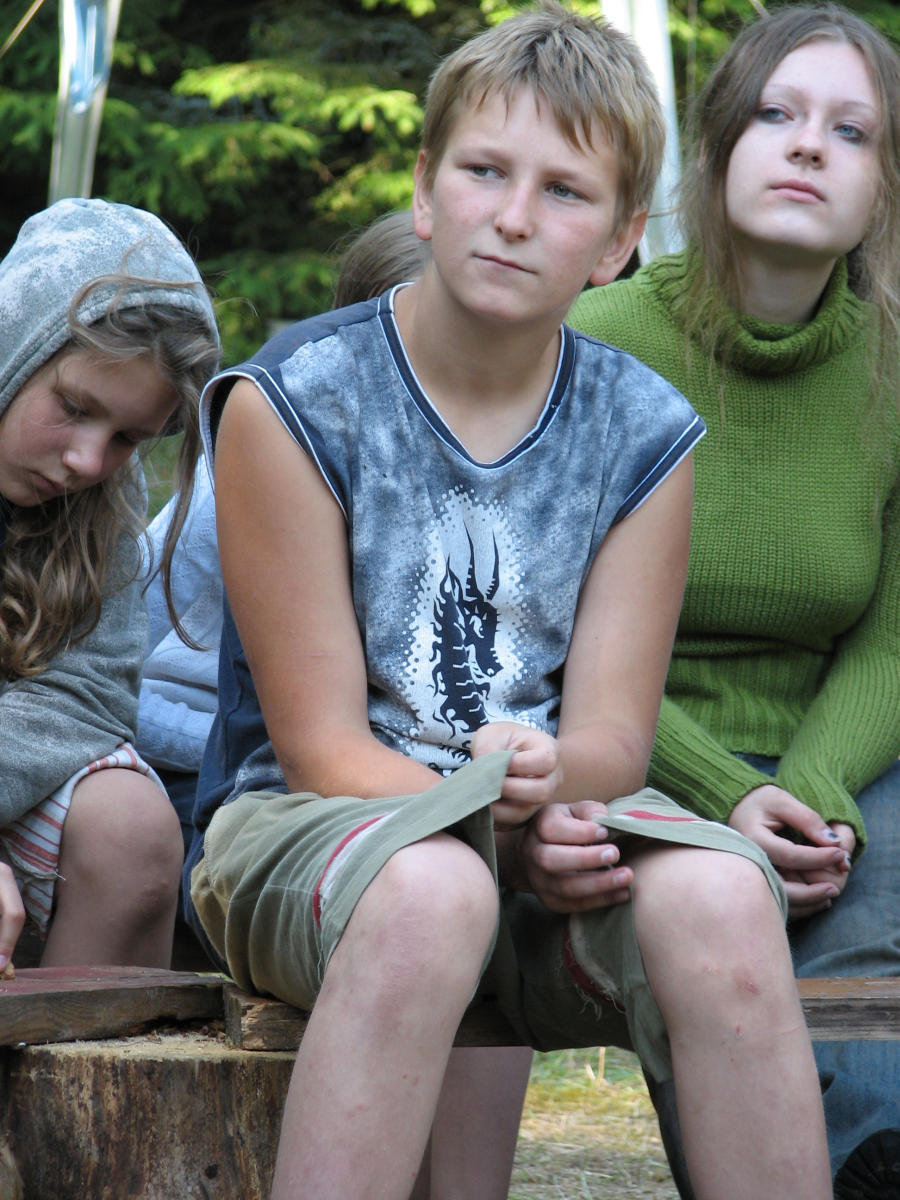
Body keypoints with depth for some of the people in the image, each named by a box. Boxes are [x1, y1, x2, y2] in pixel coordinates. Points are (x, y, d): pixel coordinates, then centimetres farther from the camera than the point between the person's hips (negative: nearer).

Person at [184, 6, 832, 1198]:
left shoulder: (644, 434, 4)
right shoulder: (290, 403, -6)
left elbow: (613, 732, 2)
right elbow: (321, 744, -8)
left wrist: (550, 778, -24)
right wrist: (494, 822, -26)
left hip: (558, 826, 3)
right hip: (309, 822, -3)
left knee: (719, 898, -31)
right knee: (429, 890, -39)